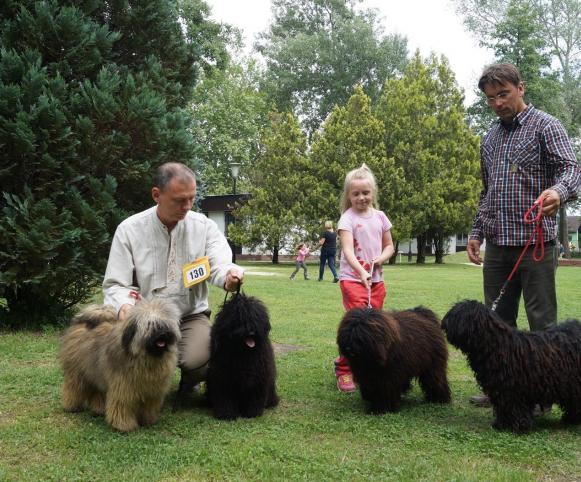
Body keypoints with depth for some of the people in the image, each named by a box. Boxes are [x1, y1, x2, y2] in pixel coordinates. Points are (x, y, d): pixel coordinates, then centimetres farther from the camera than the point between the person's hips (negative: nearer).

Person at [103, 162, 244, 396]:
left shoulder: (205, 226, -2)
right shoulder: (129, 230, -5)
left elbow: (219, 264, -15)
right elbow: (115, 284, -7)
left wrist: (230, 275, -41)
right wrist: (124, 305, -31)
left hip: (191, 316, 0)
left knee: (197, 360, -30)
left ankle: (189, 382, 12)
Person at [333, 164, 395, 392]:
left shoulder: (380, 216, 9)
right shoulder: (347, 218, -7)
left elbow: (389, 246, 17)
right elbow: (347, 250, -20)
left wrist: (381, 258, -6)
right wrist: (361, 271, -35)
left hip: (376, 279, 5)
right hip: (352, 278, -5)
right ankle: (344, 369, -5)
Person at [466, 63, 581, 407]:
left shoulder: (545, 126, -2)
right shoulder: (490, 139, 18)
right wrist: (477, 232, 15)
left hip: (534, 242, -6)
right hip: (496, 245, 7)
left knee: (542, 321, -1)